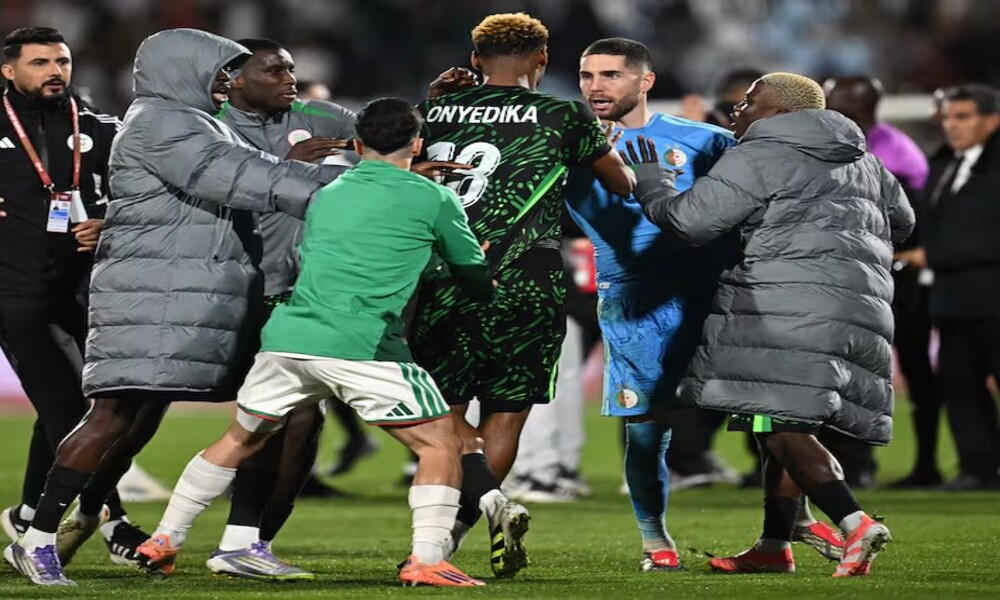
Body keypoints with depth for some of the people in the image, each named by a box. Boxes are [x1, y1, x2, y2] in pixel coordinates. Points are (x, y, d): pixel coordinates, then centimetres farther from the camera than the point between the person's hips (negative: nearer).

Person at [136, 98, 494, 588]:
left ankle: (164, 540, 27)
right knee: (441, 444, 4)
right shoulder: (433, 199, 7)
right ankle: (427, 559, -9)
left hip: (287, 337, 5)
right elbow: (479, 283, 15)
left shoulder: (325, 196, 23)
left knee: (240, 439, 23)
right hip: (364, 346, -5)